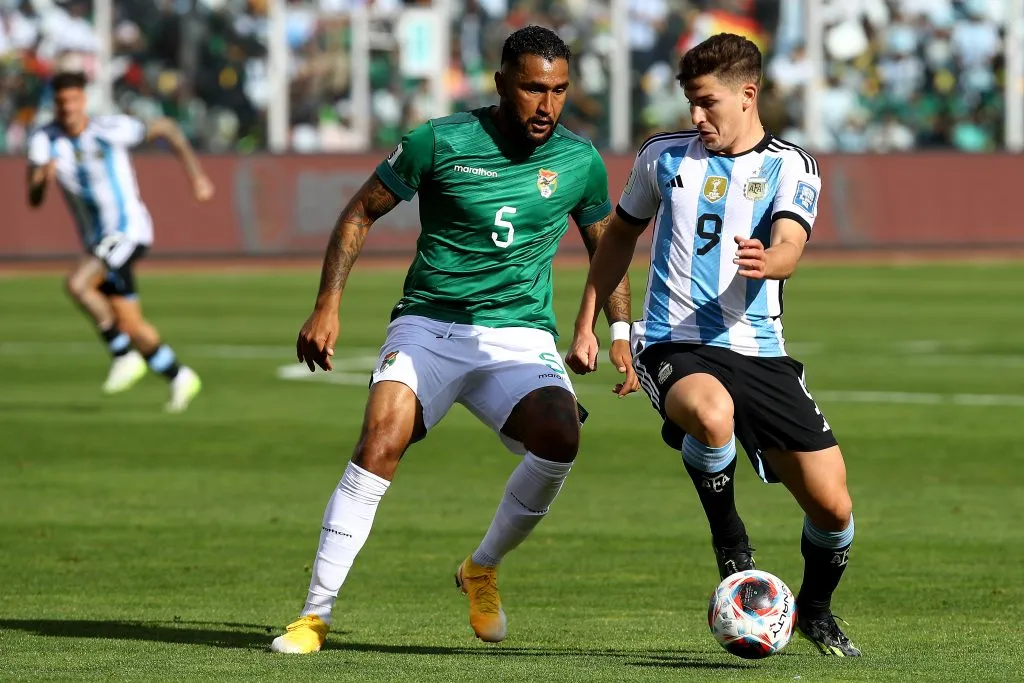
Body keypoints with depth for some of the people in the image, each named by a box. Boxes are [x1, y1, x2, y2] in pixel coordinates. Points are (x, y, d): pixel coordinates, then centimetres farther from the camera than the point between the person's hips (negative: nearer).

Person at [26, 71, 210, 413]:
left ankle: (125, 355, -14)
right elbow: (33, 199, -13)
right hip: (97, 240, 6)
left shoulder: (109, 131, -15)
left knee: (77, 284, -27)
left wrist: (195, 173, -2)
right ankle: (180, 378, 28)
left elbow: (165, 128, 0)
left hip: (129, 229, -6)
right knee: (130, 325, 9)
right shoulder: (45, 140, -5)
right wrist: (43, 178, -36)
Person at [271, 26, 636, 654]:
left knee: (560, 437, -28)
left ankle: (482, 569, -1)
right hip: (428, 325, -2)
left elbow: (607, 249, 20)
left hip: (520, 336, 2)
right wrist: (328, 305, -2)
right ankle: (316, 614, -17)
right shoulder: (441, 142, -5)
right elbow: (363, 212, 6)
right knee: (381, 443, -27)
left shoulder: (580, 161, 3)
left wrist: (621, 334, 8)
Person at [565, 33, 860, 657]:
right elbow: (621, 235, 24)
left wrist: (768, 261, -41)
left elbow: (788, 248, -16)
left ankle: (816, 610, 29)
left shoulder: (790, 167, 2)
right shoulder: (665, 156, 9)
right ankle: (729, 538, -11)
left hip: (758, 350, 1)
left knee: (833, 508, -3)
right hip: (675, 347, -1)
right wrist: (586, 325, 20)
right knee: (711, 412, -39)